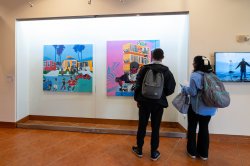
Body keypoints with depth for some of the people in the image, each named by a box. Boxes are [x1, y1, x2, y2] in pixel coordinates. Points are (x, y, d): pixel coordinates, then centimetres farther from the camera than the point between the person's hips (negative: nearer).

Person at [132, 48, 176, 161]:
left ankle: (139, 150, 28)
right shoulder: (166, 71, -3)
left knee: (142, 126, 13)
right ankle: (154, 153, 24)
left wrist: (137, 98, 7)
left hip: (144, 101, 0)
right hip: (159, 103, 1)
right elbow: (170, 89, -5)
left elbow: (138, 85, -5)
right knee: (155, 128, 12)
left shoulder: (144, 68, -4)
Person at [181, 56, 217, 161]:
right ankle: (204, 154, 28)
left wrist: (184, 89, 0)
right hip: (209, 108, 6)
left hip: (196, 107, -5)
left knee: (192, 128, 12)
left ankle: (192, 152, 25)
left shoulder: (195, 75, -15)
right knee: (204, 129, 16)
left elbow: (193, 92, -17)